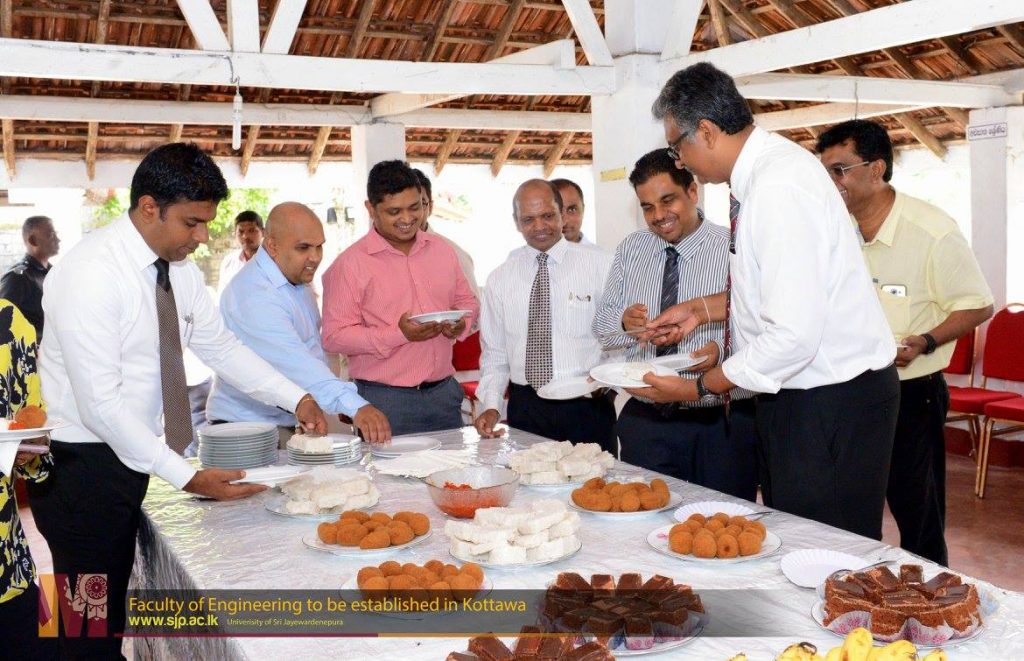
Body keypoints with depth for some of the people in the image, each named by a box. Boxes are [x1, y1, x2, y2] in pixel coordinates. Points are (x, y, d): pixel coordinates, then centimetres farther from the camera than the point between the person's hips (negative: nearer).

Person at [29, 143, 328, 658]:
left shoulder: (178, 267, 0)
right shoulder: (90, 273, -24)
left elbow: (220, 346, 9)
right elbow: (101, 403, -26)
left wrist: (297, 399, 0)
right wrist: (187, 476, -26)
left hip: (128, 455, 8)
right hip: (81, 464, -7)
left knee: (114, 607, 19)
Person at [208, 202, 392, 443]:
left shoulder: (298, 277, 8)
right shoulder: (254, 296, -22)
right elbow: (296, 363, -33)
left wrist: (345, 404, 11)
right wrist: (355, 407, -42)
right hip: (250, 428, -7)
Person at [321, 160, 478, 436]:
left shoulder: (442, 250, 10)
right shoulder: (350, 264, -8)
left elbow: (467, 301, 20)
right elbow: (334, 336, -12)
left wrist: (461, 324, -3)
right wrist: (399, 334, -21)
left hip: (444, 393, 5)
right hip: (385, 401, -5)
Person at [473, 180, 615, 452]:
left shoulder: (599, 266, 0)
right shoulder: (500, 279, 8)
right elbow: (494, 352, 11)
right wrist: (490, 405, -1)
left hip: (586, 406, -2)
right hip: (525, 407, 2)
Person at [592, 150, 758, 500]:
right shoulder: (629, 250, 9)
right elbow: (601, 325, 10)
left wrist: (722, 349, -32)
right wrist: (624, 322, -11)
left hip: (722, 427, -3)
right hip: (644, 421, 4)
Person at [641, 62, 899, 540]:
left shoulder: (780, 183, -24)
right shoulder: (762, 172, 6)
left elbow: (793, 335, -28)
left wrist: (698, 388, -17)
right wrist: (702, 309, 15)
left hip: (834, 403, -10)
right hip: (797, 395, 10)